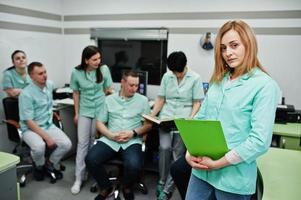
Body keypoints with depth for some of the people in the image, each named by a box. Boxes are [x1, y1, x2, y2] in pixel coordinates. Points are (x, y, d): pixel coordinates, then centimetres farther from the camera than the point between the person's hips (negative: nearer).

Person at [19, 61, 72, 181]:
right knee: (39, 147, -35)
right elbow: (29, 121, -20)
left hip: (49, 125, 5)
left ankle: (50, 165, 11)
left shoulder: (50, 84, 0)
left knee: (67, 144, -18)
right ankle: (39, 166, 2)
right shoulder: (26, 94, -19)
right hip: (30, 129, -5)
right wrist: (47, 137, -24)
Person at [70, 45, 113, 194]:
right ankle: (79, 178, 6)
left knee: (94, 142, 9)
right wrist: (76, 113, 6)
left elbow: (108, 90, 2)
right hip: (85, 111, 0)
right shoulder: (76, 73, -9)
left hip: (100, 110, 0)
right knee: (82, 142, -1)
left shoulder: (104, 69, -9)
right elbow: (76, 93, 3)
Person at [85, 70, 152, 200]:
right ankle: (105, 187, 8)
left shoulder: (143, 100, 8)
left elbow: (148, 125, 5)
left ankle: (127, 188, 8)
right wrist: (111, 135, -9)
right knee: (91, 160, -22)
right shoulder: (109, 99, 12)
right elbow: (99, 123, 10)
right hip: (110, 140, 2)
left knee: (133, 165, -30)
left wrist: (133, 133, -12)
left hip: (132, 141, -2)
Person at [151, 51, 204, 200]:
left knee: (178, 153, -9)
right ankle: (162, 182, 2)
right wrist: (151, 116, -3)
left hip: (184, 120, -2)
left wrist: (191, 118, -15)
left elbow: (197, 103, 1)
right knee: (165, 147, -18)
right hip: (166, 117, 2)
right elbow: (161, 99, 10)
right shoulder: (166, 76, 7)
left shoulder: (195, 78, 0)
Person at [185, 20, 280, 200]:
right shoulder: (219, 80, 7)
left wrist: (218, 164, -16)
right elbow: (200, 119, 9)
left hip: (233, 178, -5)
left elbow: (260, 141, -18)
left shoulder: (265, 85, -12)